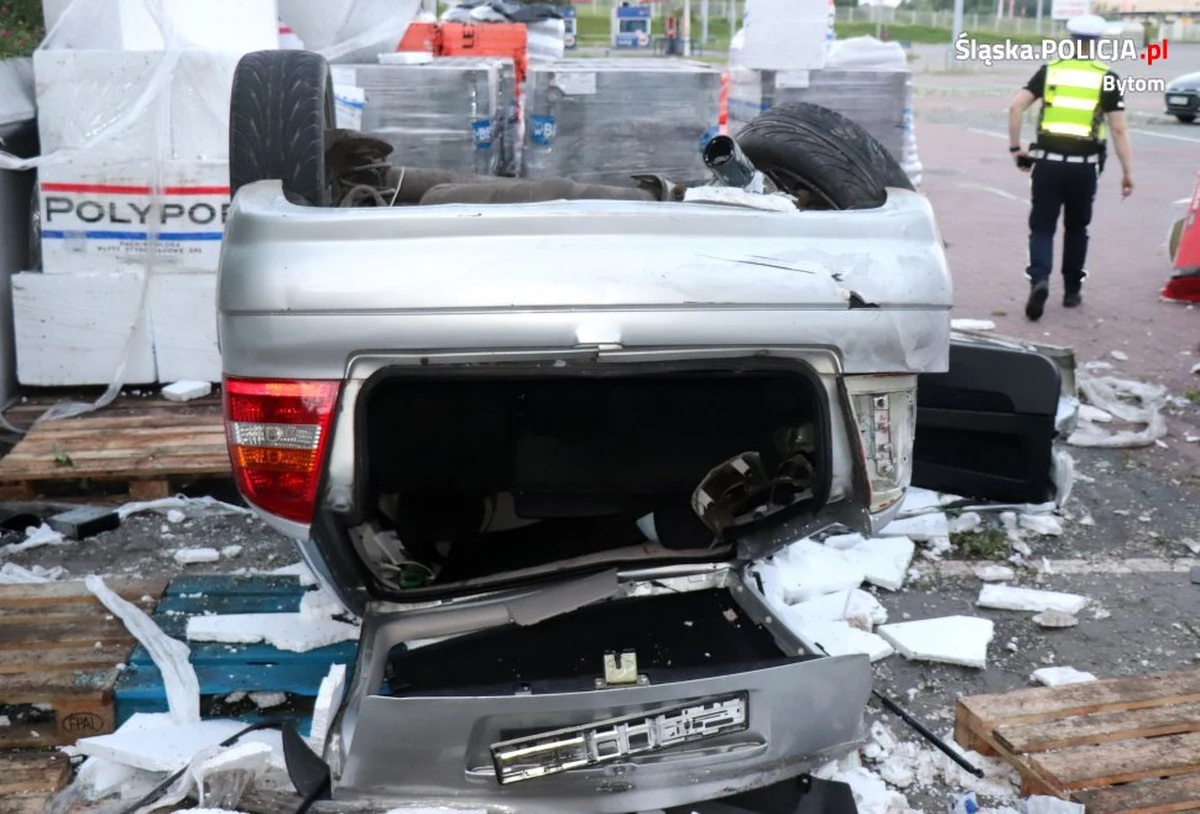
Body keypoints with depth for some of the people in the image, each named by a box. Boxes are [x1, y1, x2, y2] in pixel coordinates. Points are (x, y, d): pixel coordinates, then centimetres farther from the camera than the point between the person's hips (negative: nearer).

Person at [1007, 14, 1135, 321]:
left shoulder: (1050, 70, 5)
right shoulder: (1107, 78, 1)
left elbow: (1015, 107, -3)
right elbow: (1119, 129, -2)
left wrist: (1015, 148, 6)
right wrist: (1128, 172, 2)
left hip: (1048, 161, 0)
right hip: (1084, 165, 0)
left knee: (1042, 227, 4)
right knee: (1076, 228, 17)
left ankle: (1039, 279, -21)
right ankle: (1072, 290, 26)